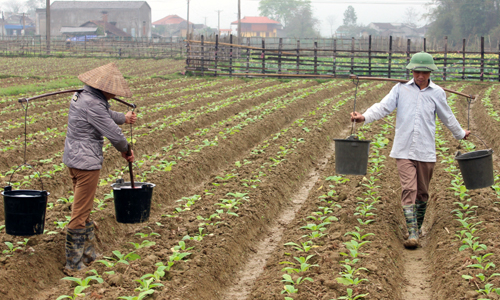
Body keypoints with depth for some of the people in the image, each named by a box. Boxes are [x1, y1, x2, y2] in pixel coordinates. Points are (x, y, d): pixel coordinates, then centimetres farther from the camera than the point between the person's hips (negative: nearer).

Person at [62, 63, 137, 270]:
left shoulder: (82, 96, 8)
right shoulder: (93, 104, -23)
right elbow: (113, 134, -17)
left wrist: (123, 118, 35)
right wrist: (126, 150, 0)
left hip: (73, 159, 11)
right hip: (87, 162, -11)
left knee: (83, 209, 20)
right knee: (81, 212, -2)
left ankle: (89, 254, 33)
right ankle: (73, 262, 6)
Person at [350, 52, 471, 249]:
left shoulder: (437, 93, 6)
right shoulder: (401, 89, 3)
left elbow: (447, 118, 19)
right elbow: (383, 107, -7)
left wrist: (460, 134, 30)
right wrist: (364, 117, -23)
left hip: (426, 151, 2)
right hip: (404, 150, -2)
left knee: (422, 192, 11)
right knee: (408, 190, -11)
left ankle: (418, 227, 31)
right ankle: (412, 234, -14)